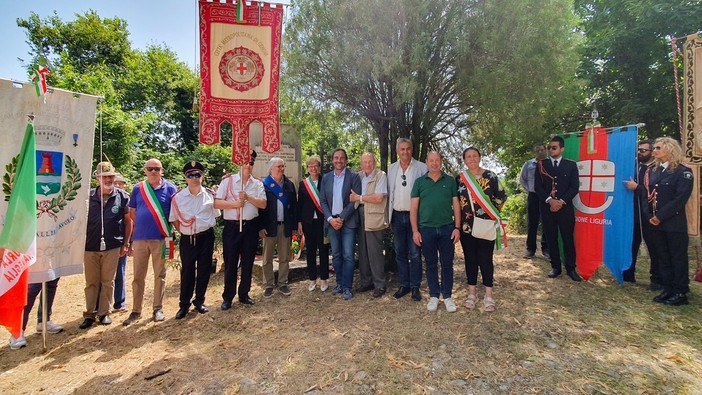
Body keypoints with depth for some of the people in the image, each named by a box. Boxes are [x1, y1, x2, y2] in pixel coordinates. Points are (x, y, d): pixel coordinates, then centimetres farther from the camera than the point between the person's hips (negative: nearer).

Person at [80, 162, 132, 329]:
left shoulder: (122, 196, -2)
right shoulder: (89, 196, 1)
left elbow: (128, 220, 4)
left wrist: (126, 243, 2)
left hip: (112, 246, -1)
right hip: (90, 246, 1)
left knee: (108, 281, 8)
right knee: (91, 282, 10)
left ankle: (104, 313, 20)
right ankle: (89, 314, 21)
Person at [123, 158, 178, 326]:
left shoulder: (170, 189, 1)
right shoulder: (137, 188, 6)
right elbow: (132, 214, 10)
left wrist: (173, 232, -5)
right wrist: (131, 238, 7)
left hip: (160, 238, -2)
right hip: (140, 238, 2)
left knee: (159, 275, 7)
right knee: (138, 276, 8)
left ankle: (158, 308, 20)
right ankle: (136, 311, 20)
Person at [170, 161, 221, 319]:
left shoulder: (210, 195, -2)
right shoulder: (178, 197, -3)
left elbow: (215, 215, 7)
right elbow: (174, 219, 6)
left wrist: (206, 228, 1)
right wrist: (185, 231, 0)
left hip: (206, 238, 1)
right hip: (187, 239, 0)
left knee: (204, 270, 9)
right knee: (187, 272, 7)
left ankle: (199, 301, 27)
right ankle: (184, 304, 23)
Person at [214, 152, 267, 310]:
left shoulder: (258, 183, 6)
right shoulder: (228, 180, -1)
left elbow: (263, 204, -5)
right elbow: (216, 203, -6)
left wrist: (248, 197, -17)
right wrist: (235, 203, -18)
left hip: (250, 226, 3)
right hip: (232, 227, -2)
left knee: (248, 262, 11)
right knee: (230, 263, 5)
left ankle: (244, 294, 26)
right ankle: (227, 297, 19)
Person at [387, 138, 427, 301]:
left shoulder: (421, 168, -2)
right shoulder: (391, 169, 9)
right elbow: (389, 192, 11)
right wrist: (389, 216, 7)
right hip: (397, 216, 4)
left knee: (414, 254, 2)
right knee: (400, 253, 11)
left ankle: (415, 287, 14)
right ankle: (404, 285, 23)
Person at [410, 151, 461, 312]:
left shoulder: (450, 181, 5)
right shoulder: (419, 182, 3)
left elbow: (456, 205, 5)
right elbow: (414, 208, 2)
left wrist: (457, 227, -2)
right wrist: (415, 231, -4)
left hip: (447, 228, 0)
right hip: (426, 229, 0)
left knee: (447, 263, 7)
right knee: (431, 264, 9)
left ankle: (447, 296, 21)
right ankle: (434, 296, 22)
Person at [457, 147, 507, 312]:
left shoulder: (490, 176, -2)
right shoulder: (459, 179, 3)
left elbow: (501, 196, 4)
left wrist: (493, 213, 2)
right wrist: (459, 219, 7)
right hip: (466, 226, 2)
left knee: (485, 258, 1)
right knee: (470, 259, 10)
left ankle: (488, 294, 15)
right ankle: (472, 292, 22)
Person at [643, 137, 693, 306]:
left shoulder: (683, 171, -5)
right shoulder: (652, 172, 12)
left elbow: (680, 198, -14)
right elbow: (646, 195, 8)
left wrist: (660, 216, -17)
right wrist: (649, 216, -5)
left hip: (674, 223, -6)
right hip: (655, 223, 6)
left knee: (678, 258, 4)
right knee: (663, 258, 11)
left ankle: (681, 292, 14)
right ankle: (668, 289, 20)